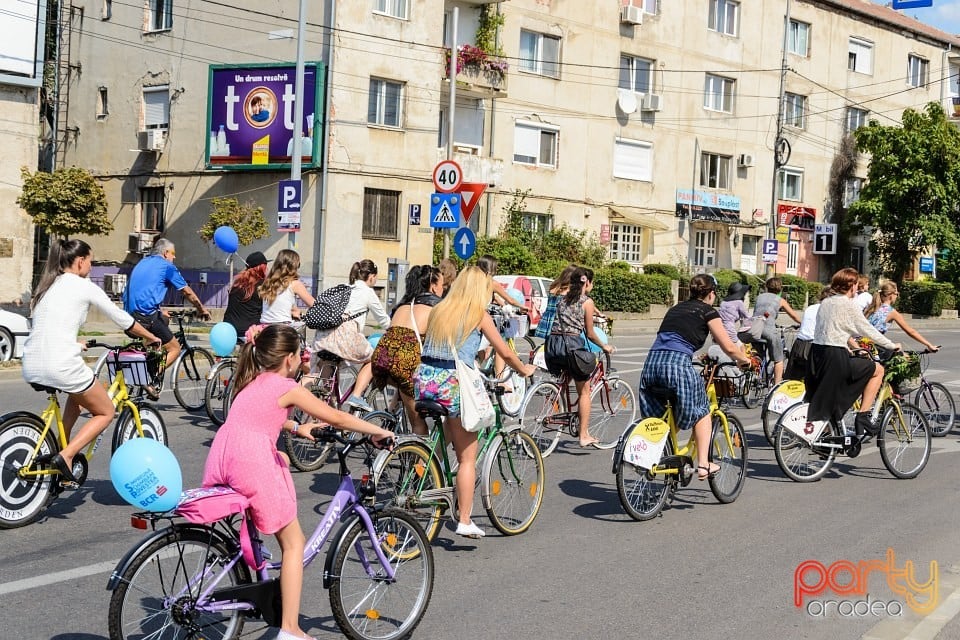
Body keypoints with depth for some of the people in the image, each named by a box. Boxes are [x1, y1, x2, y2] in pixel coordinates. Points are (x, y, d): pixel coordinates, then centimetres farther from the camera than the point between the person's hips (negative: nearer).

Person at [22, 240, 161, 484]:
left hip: (31, 368, 7)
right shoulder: (84, 286, 0)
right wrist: (150, 337, 23)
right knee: (105, 412, 13)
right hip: (61, 366, -7)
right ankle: (66, 456, -6)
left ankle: (63, 445, 24)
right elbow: (121, 318, 8)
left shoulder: (46, 286, 18)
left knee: (80, 391, 35)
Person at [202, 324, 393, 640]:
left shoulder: (252, 382, 20)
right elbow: (336, 418, 3)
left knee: (281, 459, 34)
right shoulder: (287, 387, 0)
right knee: (294, 542, 4)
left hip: (221, 457, 7)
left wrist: (297, 428, 38)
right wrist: (378, 431, 12)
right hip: (252, 463, -7)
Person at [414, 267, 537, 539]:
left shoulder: (438, 310, 15)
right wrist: (524, 369, 24)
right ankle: (464, 521, 4)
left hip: (425, 380, 5)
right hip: (454, 384, -5)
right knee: (467, 458, 4)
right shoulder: (479, 315, 2)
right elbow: (505, 352, 5)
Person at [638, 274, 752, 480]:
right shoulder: (707, 311, 9)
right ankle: (703, 465, 10)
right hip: (677, 364, -5)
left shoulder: (675, 308, 27)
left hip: (651, 363, 5)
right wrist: (743, 360, 26)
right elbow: (729, 347, 7)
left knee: (658, 417, 21)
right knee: (702, 411, 15)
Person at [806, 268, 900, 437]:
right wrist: (892, 345, 9)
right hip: (834, 357, -8)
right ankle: (863, 417, 4)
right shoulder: (849, 305, -7)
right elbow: (868, 330, -3)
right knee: (878, 369, 7)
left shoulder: (825, 302, 15)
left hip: (816, 354, 8)